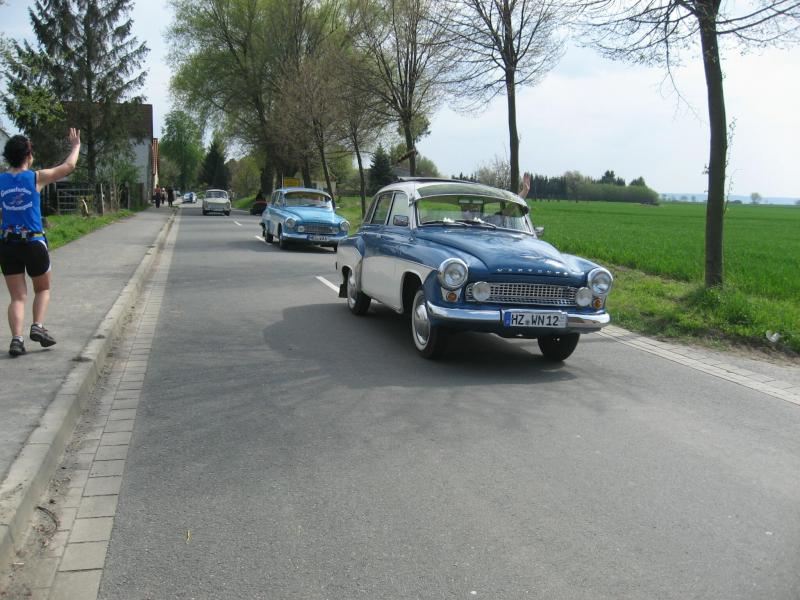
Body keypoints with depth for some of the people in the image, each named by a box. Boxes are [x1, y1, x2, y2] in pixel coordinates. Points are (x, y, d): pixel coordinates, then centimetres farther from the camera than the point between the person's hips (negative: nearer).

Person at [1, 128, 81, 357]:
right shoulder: (37, 178, -5)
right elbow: (68, 166, 6)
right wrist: (76, 146, 22)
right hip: (34, 242, -2)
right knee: (42, 290, 18)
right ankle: (38, 326, -1)